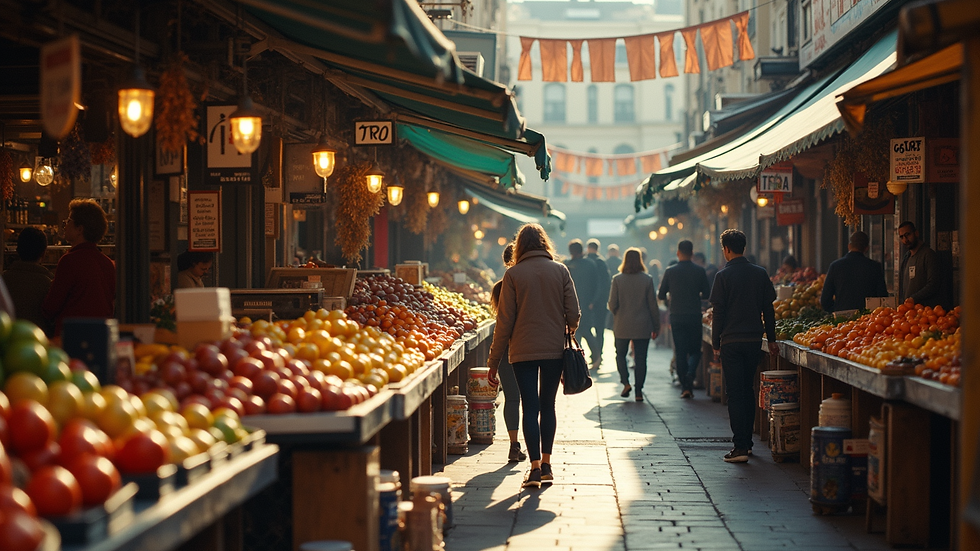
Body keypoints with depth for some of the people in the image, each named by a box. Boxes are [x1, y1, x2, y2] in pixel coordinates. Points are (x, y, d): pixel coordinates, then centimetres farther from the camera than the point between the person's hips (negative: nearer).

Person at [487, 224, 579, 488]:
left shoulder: (513, 274, -4)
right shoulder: (561, 271, 0)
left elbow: (504, 321, -4)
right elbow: (573, 313, -1)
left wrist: (494, 360, 2)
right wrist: (569, 330, 23)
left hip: (523, 350, -2)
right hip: (554, 348, 2)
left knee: (530, 407, 2)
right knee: (547, 405, 14)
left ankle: (535, 467, -5)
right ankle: (546, 465, 18)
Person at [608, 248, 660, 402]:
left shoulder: (617, 279, -6)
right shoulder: (647, 279, -4)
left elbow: (612, 305, -5)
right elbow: (653, 305, -1)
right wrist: (656, 326, 7)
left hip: (622, 326, 0)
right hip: (642, 327, 0)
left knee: (621, 354, 17)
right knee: (640, 358, 5)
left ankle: (625, 382, -2)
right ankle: (638, 391, 3)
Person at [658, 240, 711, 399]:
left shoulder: (670, 272, -3)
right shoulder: (699, 271, -3)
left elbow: (661, 295, 1)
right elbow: (707, 294, 2)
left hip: (676, 317, 0)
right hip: (694, 316, 0)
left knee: (680, 352, 6)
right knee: (695, 350, 11)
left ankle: (685, 387, 3)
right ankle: (690, 373, -16)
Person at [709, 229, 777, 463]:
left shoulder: (724, 276, -9)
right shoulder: (760, 273, 4)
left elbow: (718, 313, -8)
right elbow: (768, 309, 7)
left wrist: (715, 344, -2)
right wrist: (771, 339, 14)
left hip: (731, 341, -4)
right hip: (755, 339, 5)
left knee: (735, 393, -3)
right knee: (748, 391, 17)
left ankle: (740, 447, -8)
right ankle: (747, 441, 22)